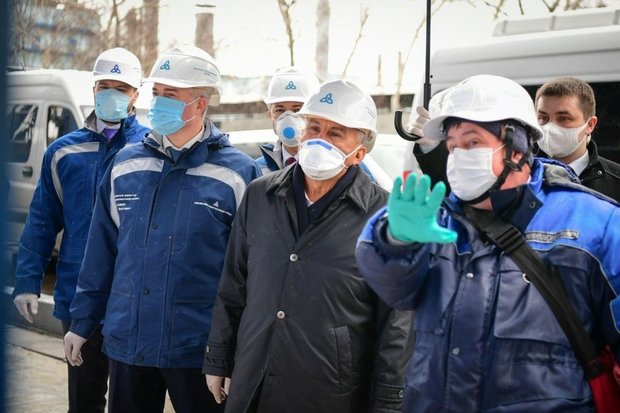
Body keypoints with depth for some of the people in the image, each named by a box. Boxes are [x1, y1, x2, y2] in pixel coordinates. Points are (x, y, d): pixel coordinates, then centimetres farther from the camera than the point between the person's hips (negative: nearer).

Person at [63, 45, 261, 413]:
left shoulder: (238, 173, -7)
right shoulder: (125, 165, 6)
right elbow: (102, 252, 11)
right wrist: (82, 323, 12)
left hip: (199, 351, -4)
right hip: (126, 344, 4)